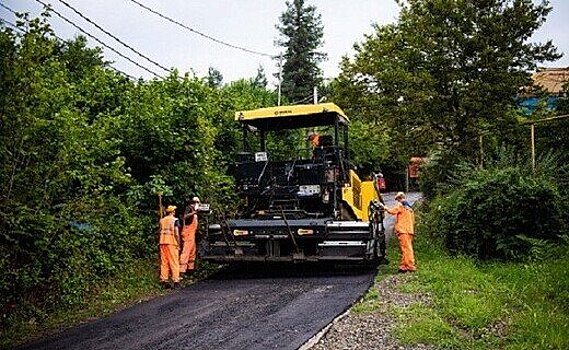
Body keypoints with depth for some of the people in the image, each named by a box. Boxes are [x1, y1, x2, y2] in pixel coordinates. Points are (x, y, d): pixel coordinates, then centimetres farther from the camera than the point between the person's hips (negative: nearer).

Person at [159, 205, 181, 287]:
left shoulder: (162, 220, 13)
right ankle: (176, 281, -3)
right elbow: (176, 234, -10)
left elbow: (160, 232, 11)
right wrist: (178, 244, -3)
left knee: (164, 262, 9)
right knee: (174, 262, -1)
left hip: (163, 242, 5)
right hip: (172, 243, -5)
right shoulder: (175, 220, -4)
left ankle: (163, 280, 10)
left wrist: (161, 243, 16)